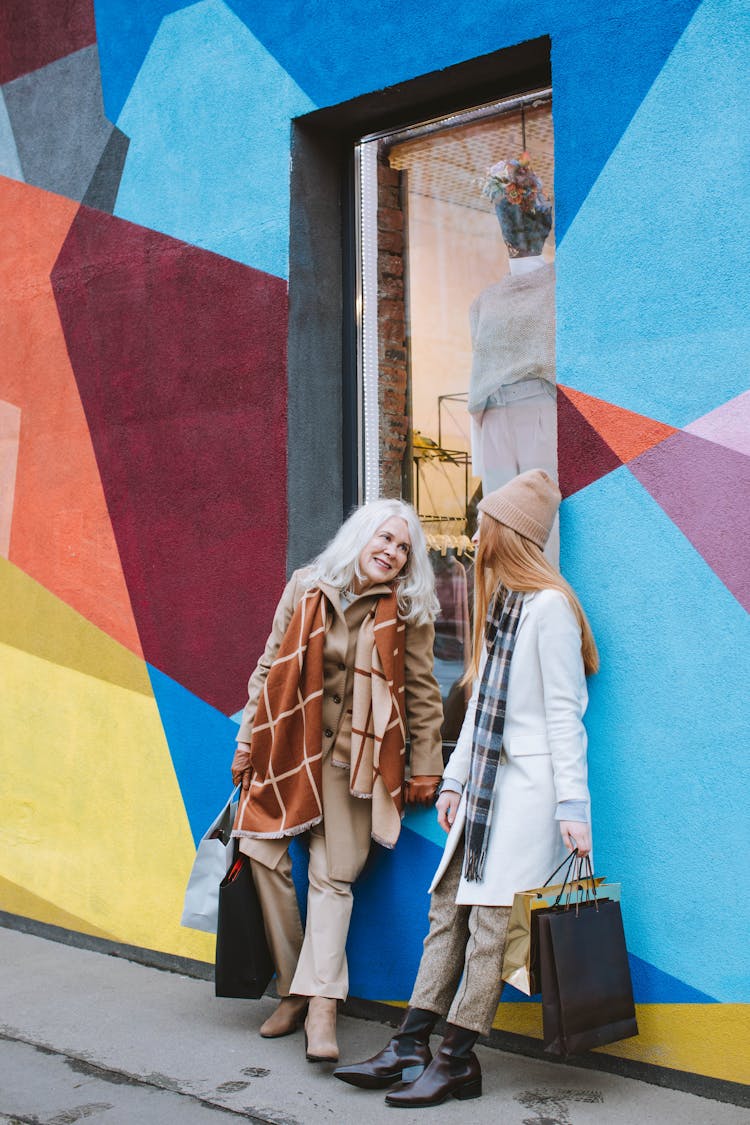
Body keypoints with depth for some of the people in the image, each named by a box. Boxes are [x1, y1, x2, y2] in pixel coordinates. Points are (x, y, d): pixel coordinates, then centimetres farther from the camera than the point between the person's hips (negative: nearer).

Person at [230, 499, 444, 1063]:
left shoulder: (408, 613, -4)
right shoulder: (305, 589, 2)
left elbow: (424, 694, 2)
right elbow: (270, 667, 8)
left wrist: (425, 768, 1)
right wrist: (249, 740, 8)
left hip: (354, 757, -2)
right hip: (290, 748, 3)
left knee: (334, 877, -4)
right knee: (263, 853, -4)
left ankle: (321, 1006, 1)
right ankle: (293, 988, 12)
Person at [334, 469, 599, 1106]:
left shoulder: (548, 605, -11)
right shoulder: (497, 603, 17)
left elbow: (564, 712, -13)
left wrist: (572, 805, -16)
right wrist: (455, 780, 18)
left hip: (530, 788, -9)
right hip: (487, 784, 9)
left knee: (489, 922, -6)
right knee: (447, 910, 7)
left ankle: (457, 1061, 3)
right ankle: (410, 1047, 11)